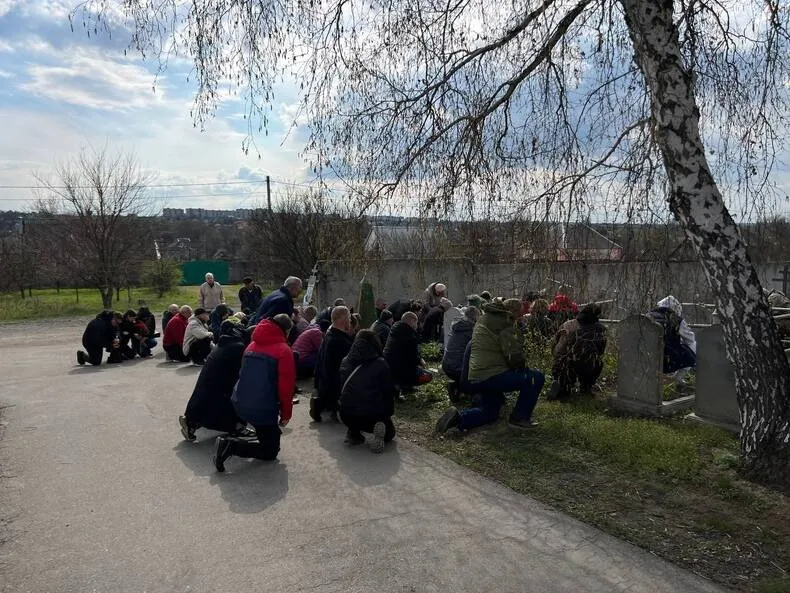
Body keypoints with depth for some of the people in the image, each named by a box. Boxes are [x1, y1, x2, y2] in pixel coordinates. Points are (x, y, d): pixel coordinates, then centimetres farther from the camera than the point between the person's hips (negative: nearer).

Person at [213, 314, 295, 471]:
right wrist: (286, 413, -1)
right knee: (270, 451, 4)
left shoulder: (252, 345, 10)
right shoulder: (284, 351, -12)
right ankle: (231, 445, -11)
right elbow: (286, 386, -16)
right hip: (264, 408, -8)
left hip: (240, 404, 8)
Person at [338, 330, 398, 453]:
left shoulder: (345, 361, 6)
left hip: (346, 415, 3)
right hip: (373, 415, -3)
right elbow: (389, 391, 0)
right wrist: (389, 413, 16)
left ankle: (353, 433, 14)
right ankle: (380, 431, -7)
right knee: (389, 432, 27)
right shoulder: (381, 364, -5)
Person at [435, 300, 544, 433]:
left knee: (489, 413, 26)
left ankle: (458, 417, 2)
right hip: (492, 376, -10)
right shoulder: (504, 322, -10)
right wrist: (521, 365, 4)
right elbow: (514, 354, -19)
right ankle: (520, 417, 3)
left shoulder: (484, 319, 20)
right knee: (536, 378, -4)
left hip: (475, 377, 10)